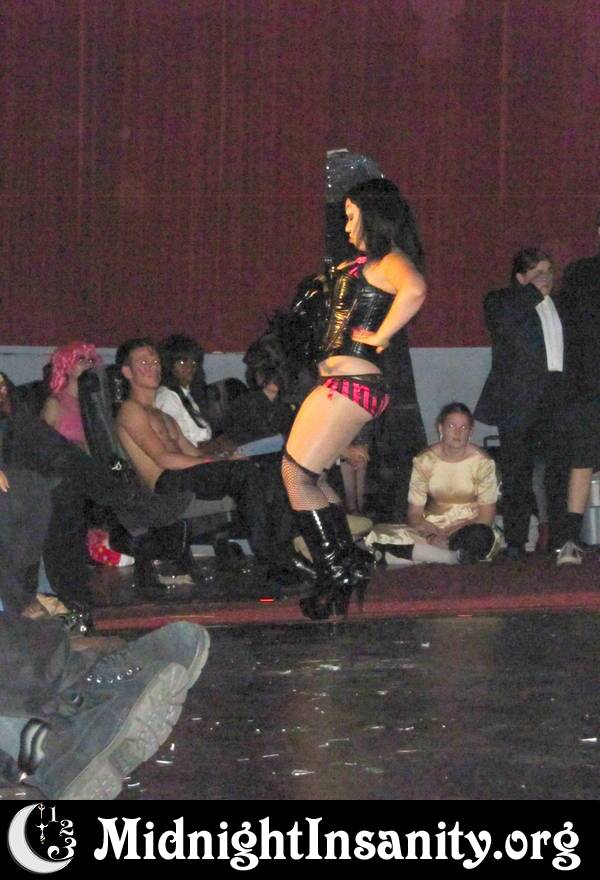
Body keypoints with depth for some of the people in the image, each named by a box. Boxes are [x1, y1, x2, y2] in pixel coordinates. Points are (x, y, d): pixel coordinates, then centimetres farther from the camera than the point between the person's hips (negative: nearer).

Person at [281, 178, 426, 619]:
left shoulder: (389, 261, -12)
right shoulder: (363, 264, 18)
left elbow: (414, 289, -36)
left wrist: (380, 336, -25)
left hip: (351, 382, -10)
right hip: (341, 381, 10)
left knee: (297, 472, -7)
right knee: (312, 476, 14)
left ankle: (335, 575, -4)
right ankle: (350, 567, 17)